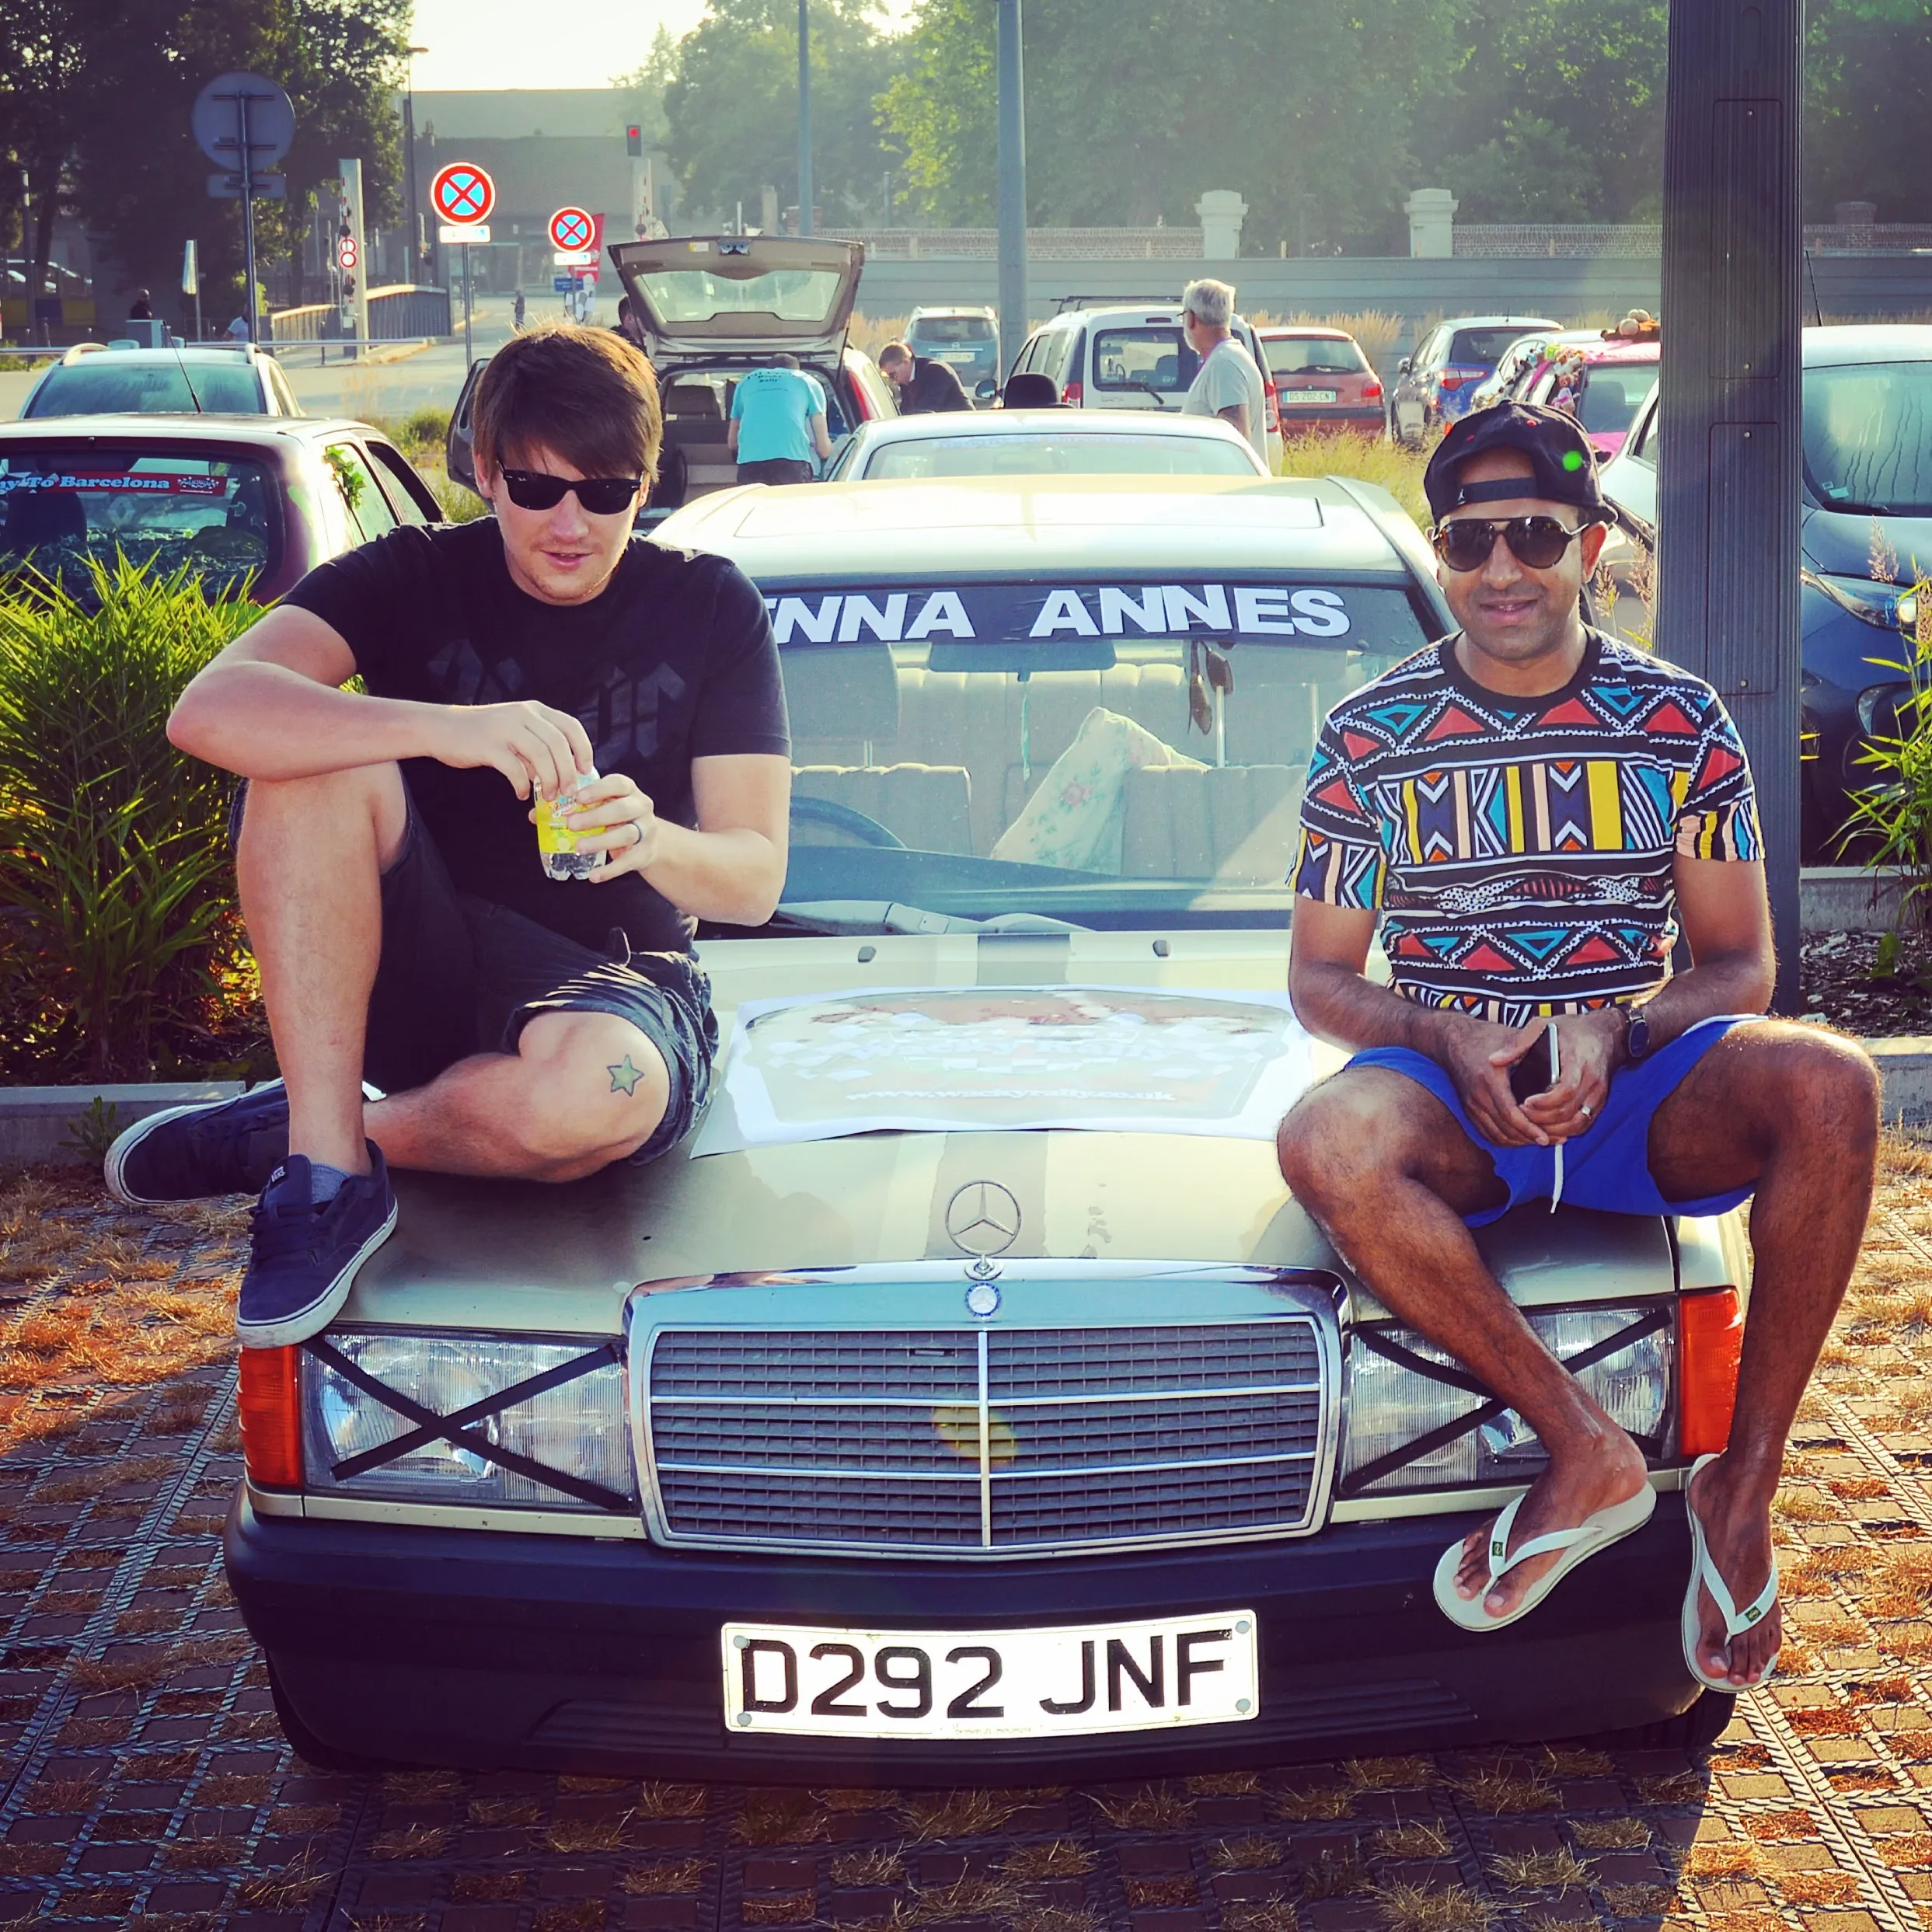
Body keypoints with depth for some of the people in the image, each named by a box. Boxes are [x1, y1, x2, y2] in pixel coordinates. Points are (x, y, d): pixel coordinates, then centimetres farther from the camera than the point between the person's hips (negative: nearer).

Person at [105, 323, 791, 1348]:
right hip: (412, 980, 1)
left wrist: (653, 844, -28)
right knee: (319, 758, -28)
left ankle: (282, 1137, -10)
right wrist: (443, 728, -37)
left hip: (614, 982, 0)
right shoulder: (415, 578, -3)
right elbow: (209, 711, -22)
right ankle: (327, 1173, -27)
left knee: (597, 1090, -40)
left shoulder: (709, 608, 0)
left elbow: (755, 881, -4)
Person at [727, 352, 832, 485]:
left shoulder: (747, 381, 29)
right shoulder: (808, 382, 22)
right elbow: (823, 449, 16)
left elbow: (732, 441, 34)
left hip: (749, 464, 2)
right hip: (792, 461, -2)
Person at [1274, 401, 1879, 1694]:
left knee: (1829, 1086, -32)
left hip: (1642, 1096, 0)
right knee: (1327, 1142, -36)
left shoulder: (1679, 723, 6)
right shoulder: (1374, 737, 5)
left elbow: (1739, 967, 5)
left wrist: (1611, 1033, -16)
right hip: (1453, 1099, 0)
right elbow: (1319, 979, 7)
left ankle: (1745, 1482, -22)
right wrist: (1450, 1042, -15)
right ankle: (1587, 1450, -28)